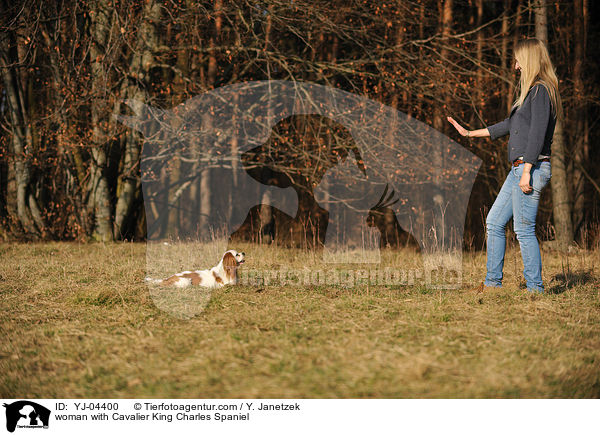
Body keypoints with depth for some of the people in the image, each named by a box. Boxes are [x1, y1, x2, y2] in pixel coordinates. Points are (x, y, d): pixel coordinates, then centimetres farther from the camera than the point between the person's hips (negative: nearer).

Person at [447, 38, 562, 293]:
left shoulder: (541, 90, -11)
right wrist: (470, 133, 33)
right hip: (519, 168, 10)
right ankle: (492, 283, 17)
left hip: (533, 168, -10)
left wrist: (527, 172, -22)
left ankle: (535, 289, -2)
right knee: (494, 223, 12)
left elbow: (537, 133, -18)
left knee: (524, 230, -8)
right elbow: (510, 125, 28)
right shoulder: (531, 90, 20)